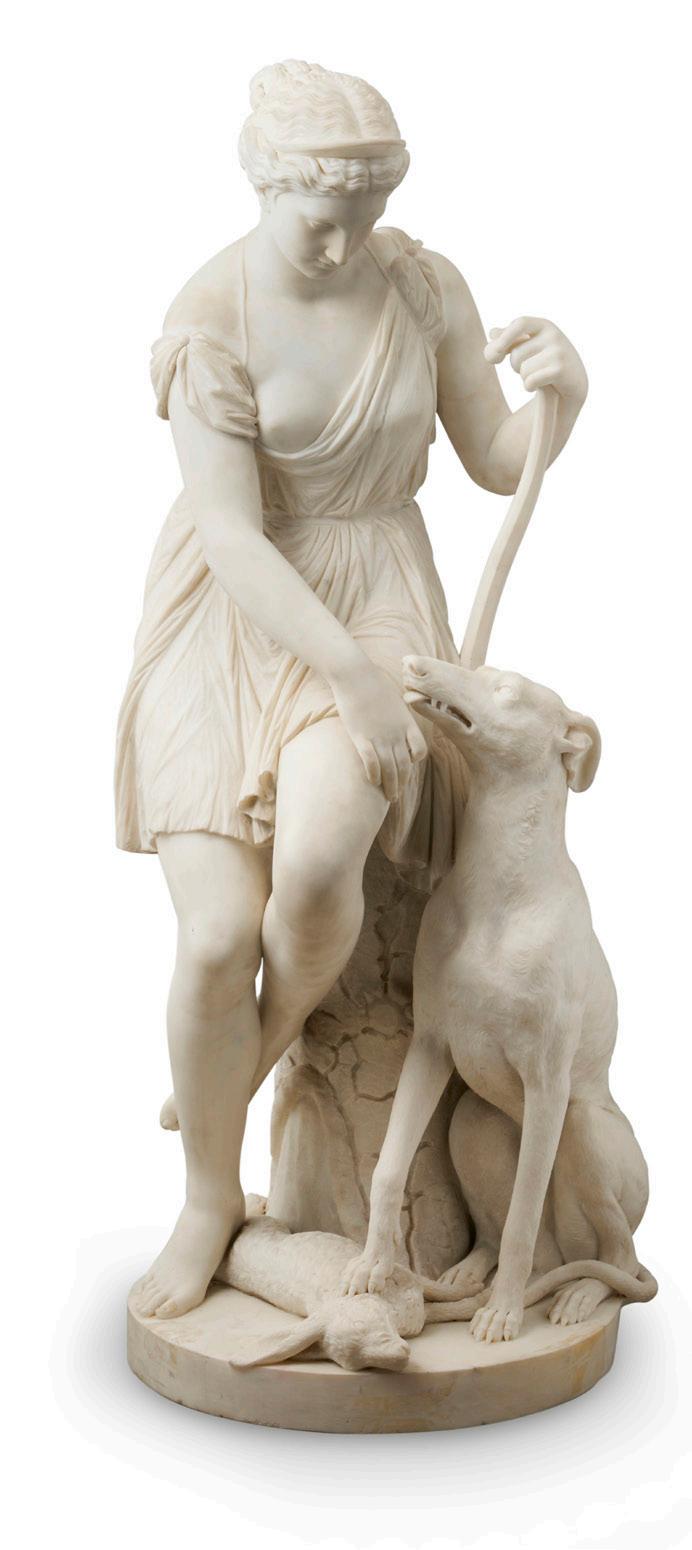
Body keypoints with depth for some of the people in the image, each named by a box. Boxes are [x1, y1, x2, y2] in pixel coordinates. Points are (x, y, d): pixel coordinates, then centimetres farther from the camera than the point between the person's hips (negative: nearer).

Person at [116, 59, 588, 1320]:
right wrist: (355, 680, -29)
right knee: (217, 935, -16)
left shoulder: (424, 282, -1)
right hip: (230, 624, -1)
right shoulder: (210, 321, -14)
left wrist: (564, 390, -20)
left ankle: (253, 1055, 6)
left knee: (314, 861, -30)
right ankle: (211, 1202, 12)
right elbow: (233, 540, -20)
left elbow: (501, 464, 3)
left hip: (377, 603, 2)